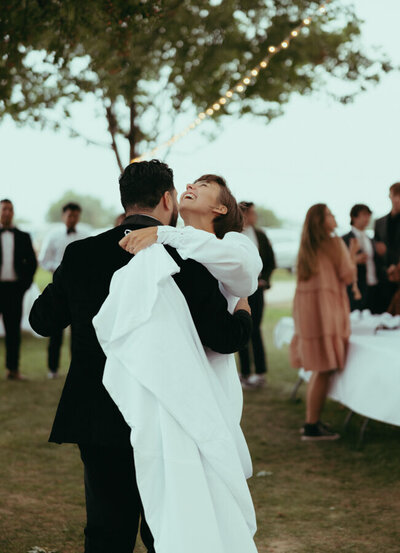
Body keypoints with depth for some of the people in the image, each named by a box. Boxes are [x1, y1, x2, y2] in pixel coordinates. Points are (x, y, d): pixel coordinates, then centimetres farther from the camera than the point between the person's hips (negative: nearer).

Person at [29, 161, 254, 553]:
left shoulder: (81, 254, -3)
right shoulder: (188, 259, -12)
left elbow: (43, 320, 6)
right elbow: (224, 338, -14)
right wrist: (243, 311, 8)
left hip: (98, 421, 3)